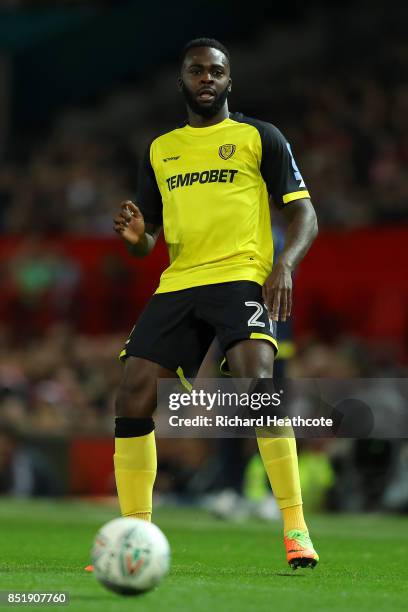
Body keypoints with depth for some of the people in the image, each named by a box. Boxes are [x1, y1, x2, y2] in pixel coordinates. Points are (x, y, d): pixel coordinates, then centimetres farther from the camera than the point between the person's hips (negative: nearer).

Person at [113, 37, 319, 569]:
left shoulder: (259, 137, 6)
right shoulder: (159, 150, 18)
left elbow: (304, 214, 2)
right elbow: (147, 242, 21)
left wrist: (284, 264, -18)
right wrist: (135, 235, -4)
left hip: (242, 276, -5)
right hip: (177, 284, 5)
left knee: (256, 381, -29)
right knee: (132, 400, -7)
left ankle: (295, 528, -24)